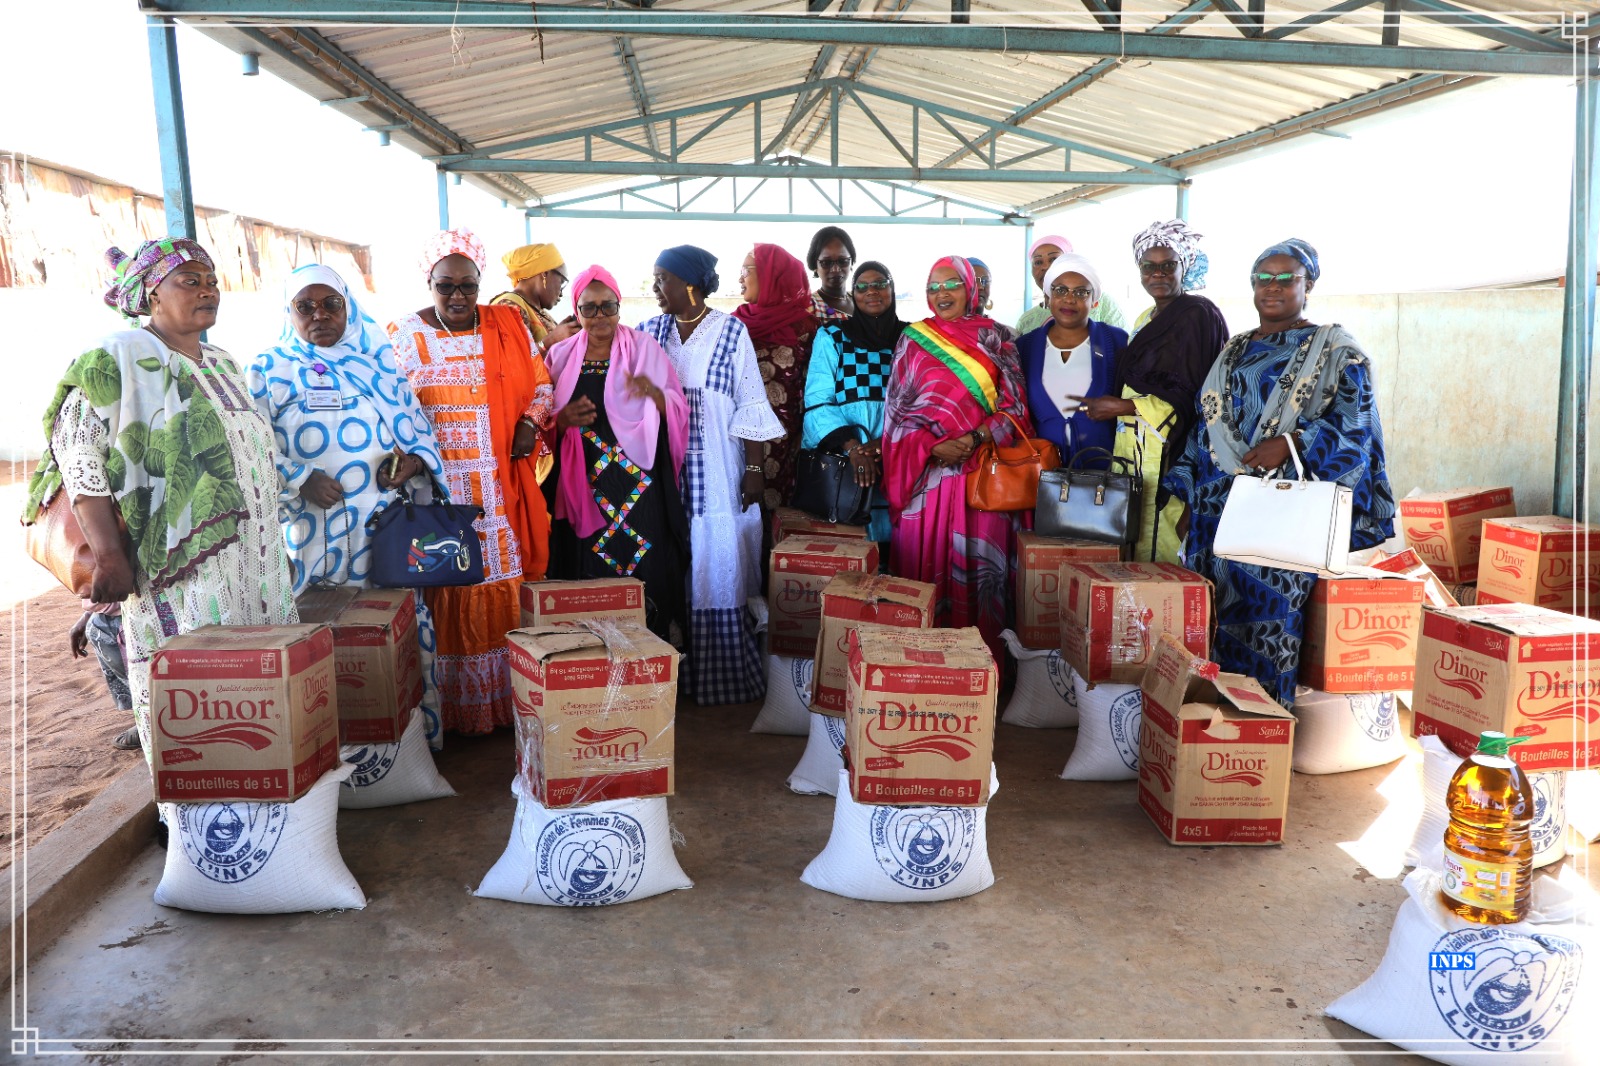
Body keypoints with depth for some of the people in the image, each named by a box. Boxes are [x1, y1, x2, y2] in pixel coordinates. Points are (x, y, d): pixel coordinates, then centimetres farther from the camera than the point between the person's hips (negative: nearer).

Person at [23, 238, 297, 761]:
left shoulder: (224, 365, 18)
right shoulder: (115, 358, -4)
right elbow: (77, 450, -11)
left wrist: (275, 549, 22)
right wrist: (108, 554, -19)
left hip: (256, 573, 7)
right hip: (177, 579, -7)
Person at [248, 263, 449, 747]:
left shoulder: (377, 359, 12)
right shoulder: (268, 369, 6)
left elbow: (417, 424, 13)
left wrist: (414, 459, -8)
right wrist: (299, 480, -15)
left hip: (386, 526, 2)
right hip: (310, 533, -2)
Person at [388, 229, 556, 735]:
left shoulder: (508, 325, 7)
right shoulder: (404, 336, 2)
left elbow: (540, 384, 13)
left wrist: (530, 425, -5)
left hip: (504, 486, 2)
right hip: (439, 487, -2)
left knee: (509, 584, 6)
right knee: (451, 591, 1)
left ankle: (515, 698, 18)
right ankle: (459, 707, 11)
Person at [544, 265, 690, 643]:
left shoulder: (645, 349, 4)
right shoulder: (561, 356, 9)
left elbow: (680, 413, 1)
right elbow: (546, 426, 12)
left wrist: (655, 394, -19)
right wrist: (563, 420, -10)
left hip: (642, 487, -1)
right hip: (585, 490, 1)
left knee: (648, 572, -5)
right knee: (589, 572, -1)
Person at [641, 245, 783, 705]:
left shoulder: (731, 331, -2)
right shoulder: (649, 331, 9)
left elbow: (750, 406, -2)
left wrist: (754, 468, -7)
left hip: (718, 476, -3)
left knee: (720, 571, 0)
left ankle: (725, 677, 11)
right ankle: (673, 675, 15)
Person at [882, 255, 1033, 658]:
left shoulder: (993, 339, 8)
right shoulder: (913, 339, 9)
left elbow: (1014, 407, 4)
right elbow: (897, 411, 5)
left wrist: (975, 438, -13)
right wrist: (933, 447, -12)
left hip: (983, 471, 0)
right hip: (928, 470, 0)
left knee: (978, 563, -1)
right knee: (926, 564, 0)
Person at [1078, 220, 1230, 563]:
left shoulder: (1198, 315, -7)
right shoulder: (1146, 320, 20)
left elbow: (1191, 398, -12)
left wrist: (1124, 407, -14)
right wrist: (1119, 406, 10)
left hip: (1171, 460, -8)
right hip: (1134, 454, 8)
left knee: (1160, 551, -8)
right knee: (1130, 549, 5)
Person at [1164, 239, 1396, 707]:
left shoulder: (1336, 351, 3)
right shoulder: (1235, 352, 19)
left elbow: (1354, 427, -7)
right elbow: (1206, 424, 20)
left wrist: (1293, 444, -21)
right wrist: (1187, 488, 12)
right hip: (1221, 510, 5)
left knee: (1276, 615, -9)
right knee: (1218, 619, 3)